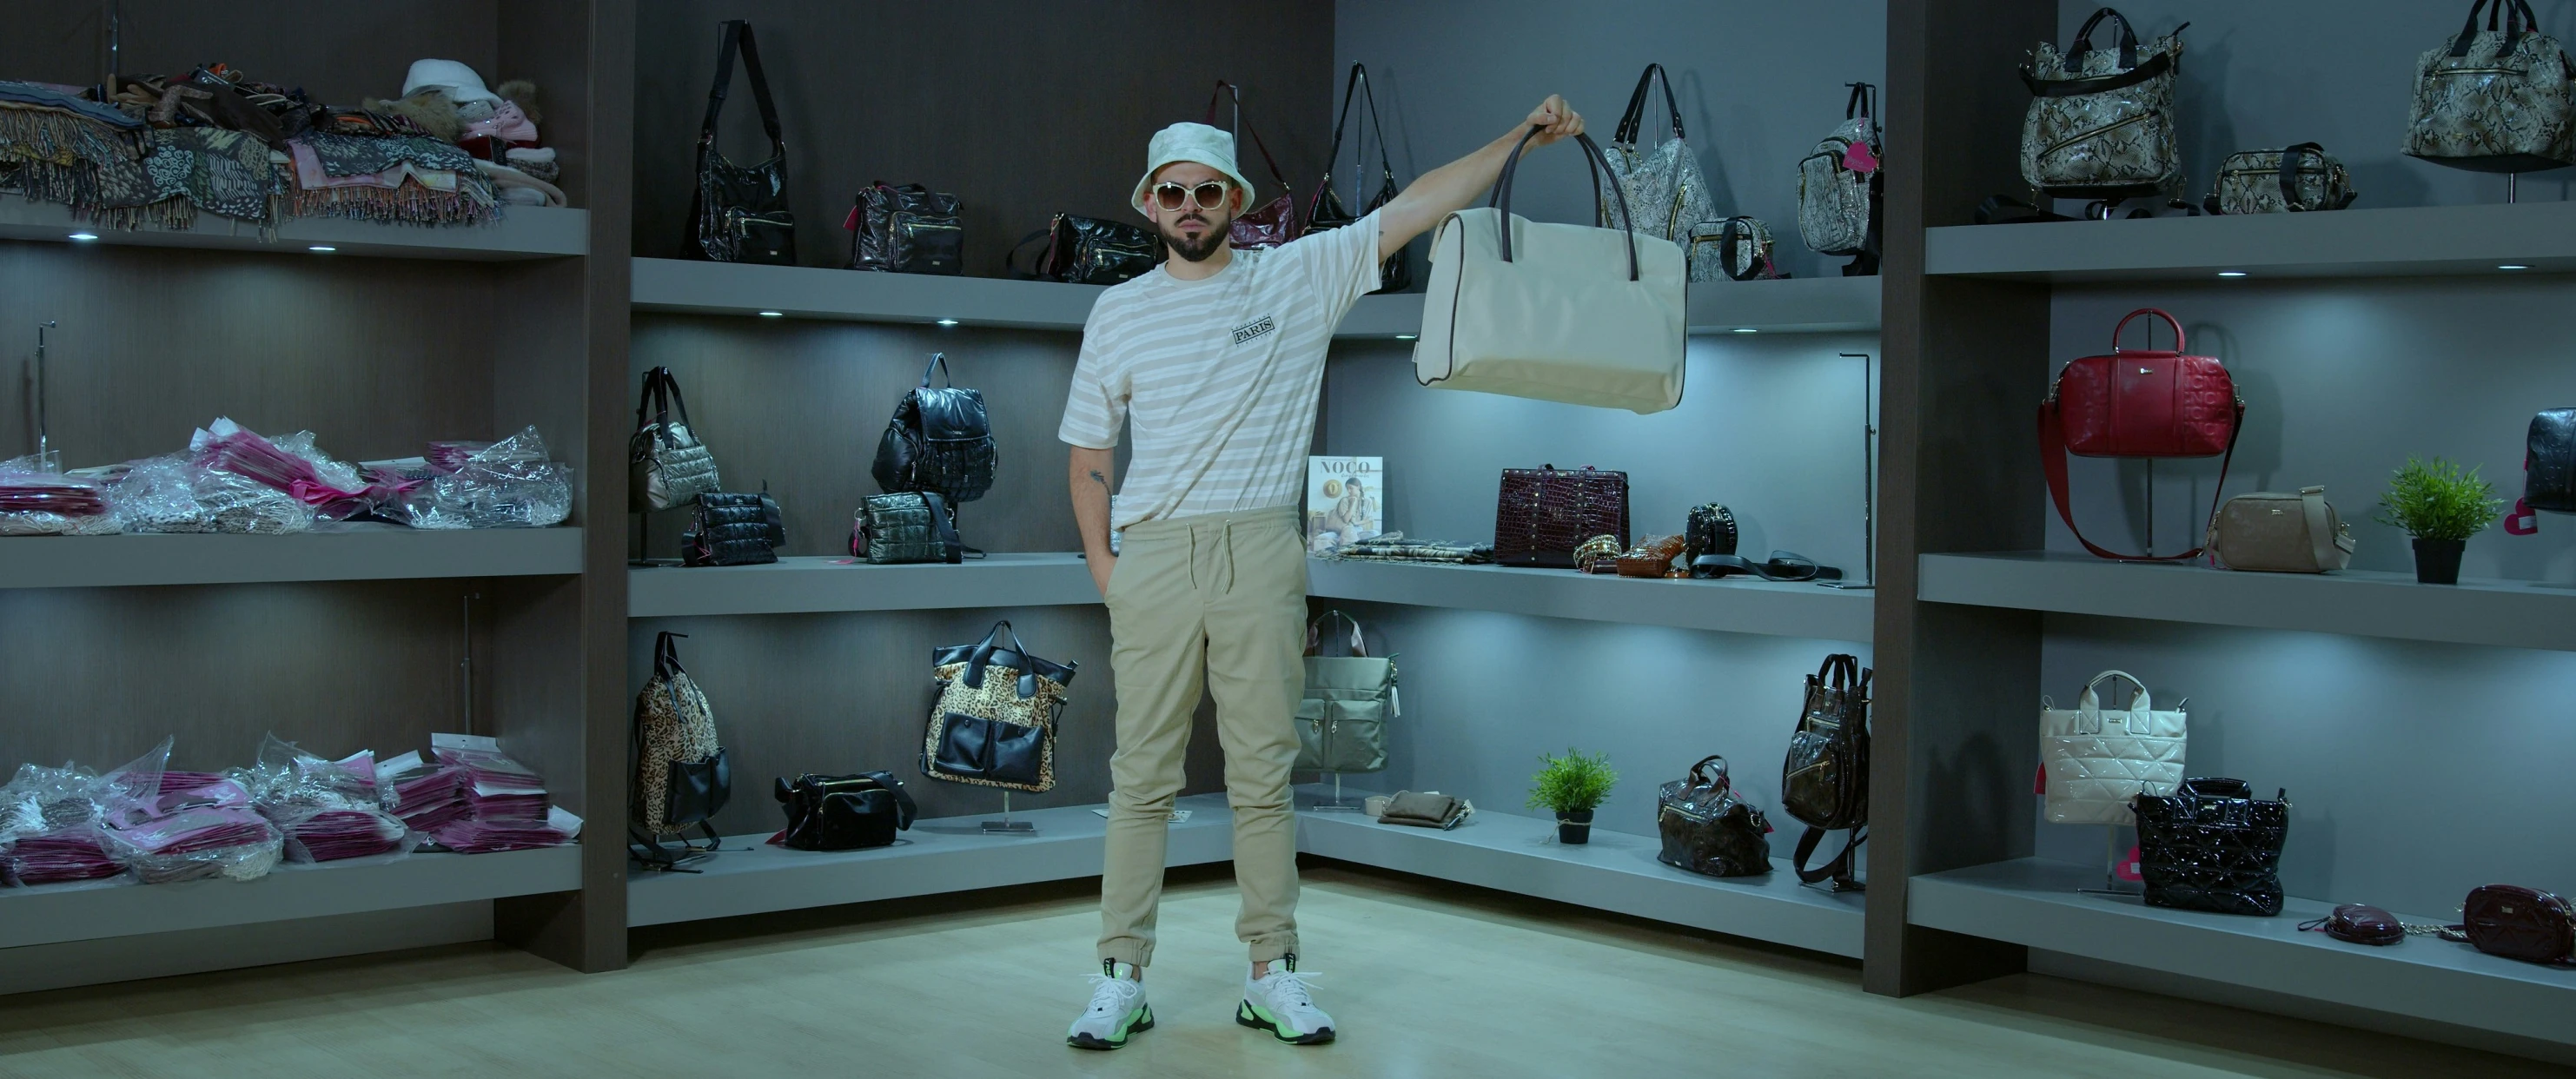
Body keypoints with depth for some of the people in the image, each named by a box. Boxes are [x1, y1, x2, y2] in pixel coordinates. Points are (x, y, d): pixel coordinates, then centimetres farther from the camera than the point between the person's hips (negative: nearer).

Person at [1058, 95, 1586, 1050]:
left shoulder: (1300, 277, 5)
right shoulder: (1119, 311, 8)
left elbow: (1415, 207, 3)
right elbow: (1088, 453, 12)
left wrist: (1523, 136, -2)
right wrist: (1102, 568, 4)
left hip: (1260, 555, 0)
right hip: (1153, 556, 0)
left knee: (1264, 776, 4)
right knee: (1141, 778, 2)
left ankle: (1273, 977, 12)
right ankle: (1121, 981, 8)